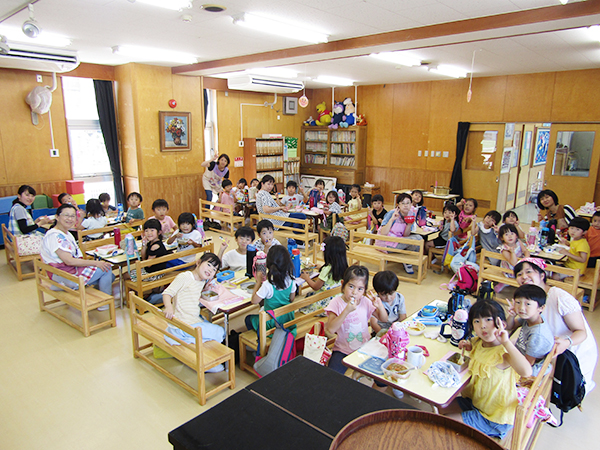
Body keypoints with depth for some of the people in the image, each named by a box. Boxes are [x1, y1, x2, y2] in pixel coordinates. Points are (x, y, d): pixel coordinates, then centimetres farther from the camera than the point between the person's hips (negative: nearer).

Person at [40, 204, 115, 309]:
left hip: (74, 269, 10)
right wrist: (95, 263, -22)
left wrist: (92, 262, -1)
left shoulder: (67, 234, 14)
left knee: (110, 277, 7)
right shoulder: (55, 236, -20)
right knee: (107, 268, -12)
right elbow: (69, 261, -25)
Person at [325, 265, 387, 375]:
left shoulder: (365, 302, -1)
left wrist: (380, 306, -13)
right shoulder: (337, 302, -11)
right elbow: (331, 330, -23)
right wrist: (347, 310, -32)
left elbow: (384, 319, 8)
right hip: (343, 350, -3)